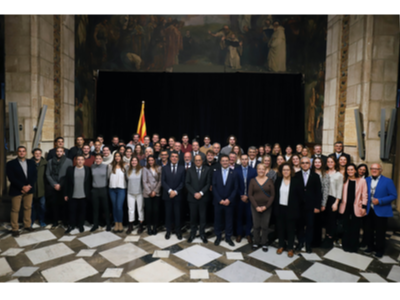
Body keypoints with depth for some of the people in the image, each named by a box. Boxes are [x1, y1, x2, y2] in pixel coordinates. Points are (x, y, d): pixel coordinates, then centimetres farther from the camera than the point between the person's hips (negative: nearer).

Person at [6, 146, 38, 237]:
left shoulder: (31, 163, 10)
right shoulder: (11, 163, -1)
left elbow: (35, 175, 4)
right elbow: (11, 178, -10)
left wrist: (29, 186, -10)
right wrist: (22, 187, -17)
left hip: (29, 189, 3)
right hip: (16, 190, -3)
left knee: (28, 208, 10)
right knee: (15, 210, 2)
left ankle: (27, 225, 22)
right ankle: (15, 229, 13)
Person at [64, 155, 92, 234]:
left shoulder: (88, 169, -1)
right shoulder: (70, 169, 1)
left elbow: (90, 182, 1)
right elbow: (67, 182, 2)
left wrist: (89, 193, -2)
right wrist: (66, 194, 1)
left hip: (84, 196, 0)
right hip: (72, 195, 1)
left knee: (82, 211, 10)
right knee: (72, 211, 9)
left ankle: (80, 225, 26)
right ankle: (71, 225, 25)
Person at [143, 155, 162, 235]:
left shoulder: (159, 168, 7)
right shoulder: (145, 169, 4)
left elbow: (160, 180, 2)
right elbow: (144, 182, -1)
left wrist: (155, 191, -5)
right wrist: (149, 192, -7)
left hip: (156, 193, 1)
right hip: (147, 193, -1)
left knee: (156, 210, -1)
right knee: (149, 210, -1)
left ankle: (155, 227, 12)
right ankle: (149, 228, 14)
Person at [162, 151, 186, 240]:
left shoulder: (182, 168, 3)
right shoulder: (165, 168, 5)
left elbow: (182, 182, -2)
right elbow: (163, 181, -1)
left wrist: (176, 191, -12)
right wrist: (170, 191, -13)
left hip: (177, 195, -1)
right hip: (167, 195, 1)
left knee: (177, 213, 5)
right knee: (168, 213, 7)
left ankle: (178, 231, 19)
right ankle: (168, 230, 20)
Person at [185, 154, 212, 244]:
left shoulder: (207, 170, 1)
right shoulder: (190, 170, 5)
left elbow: (208, 183, -4)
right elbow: (187, 183, 0)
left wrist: (201, 193, -13)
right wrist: (194, 193, -11)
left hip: (203, 197, -1)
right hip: (192, 197, 1)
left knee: (203, 216, 6)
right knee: (193, 216, 7)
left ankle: (202, 234, 20)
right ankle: (192, 234, 21)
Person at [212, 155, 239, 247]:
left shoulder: (234, 173, 1)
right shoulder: (216, 172, 2)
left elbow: (235, 188, -1)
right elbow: (214, 187, -1)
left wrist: (229, 199, -11)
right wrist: (220, 200, -10)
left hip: (229, 202, 0)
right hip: (218, 201, 0)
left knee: (229, 220, 8)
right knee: (218, 220, 8)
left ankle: (228, 237, 23)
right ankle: (218, 237, 24)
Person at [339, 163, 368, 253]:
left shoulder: (362, 181, -1)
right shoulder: (344, 180, 5)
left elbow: (364, 195, -2)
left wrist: (364, 207, -7)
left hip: (356, 207, -2)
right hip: (346, 207, 2)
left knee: (355, 228, 6)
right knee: (346, 227, 9)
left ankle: (354, 247, 20)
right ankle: (346, 245, 21)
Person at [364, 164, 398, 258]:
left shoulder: (388, 181, -8)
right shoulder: (366, 180, 4)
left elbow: (394, 196, -11)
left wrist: (380, 201, -21)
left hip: (381, 211, -3)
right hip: (368, 210, 4)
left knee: (380, 232, 8)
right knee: (368, 230, 12)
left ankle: (380, 250, 27)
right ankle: (370, 247, 32)